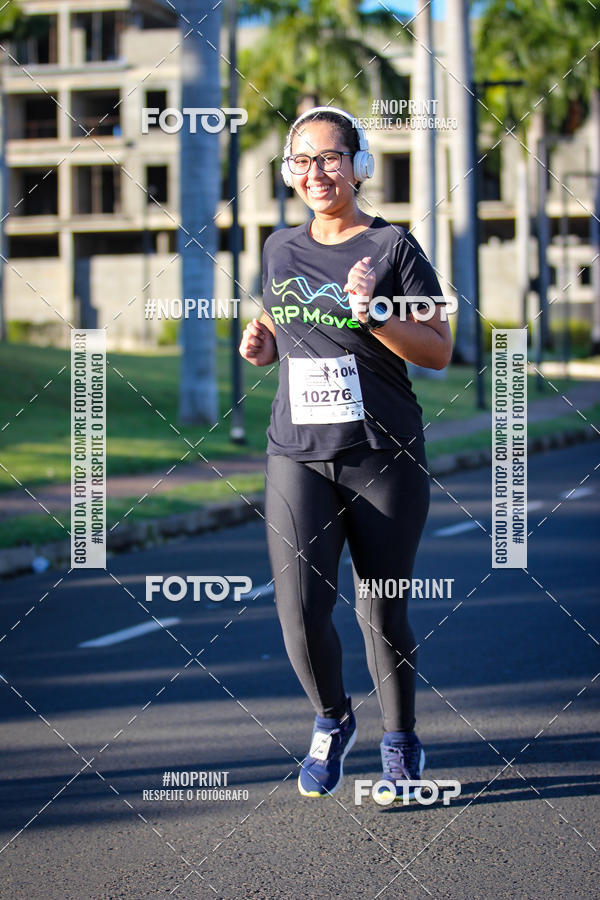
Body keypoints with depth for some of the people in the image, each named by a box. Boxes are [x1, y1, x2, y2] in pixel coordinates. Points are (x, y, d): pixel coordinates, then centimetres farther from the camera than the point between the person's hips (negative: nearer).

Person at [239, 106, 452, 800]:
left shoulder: (393, 246, -3)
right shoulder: (280, 250, 11)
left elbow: (439, 351, -5)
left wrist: (374, 312, -20)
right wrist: (261, 345, 4)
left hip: (385, 457, -3)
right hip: (297, 455, 3)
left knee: (382, 614, 4)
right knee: (299, 610, -9)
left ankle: (400, 744, 26)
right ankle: (332, 722, 19)